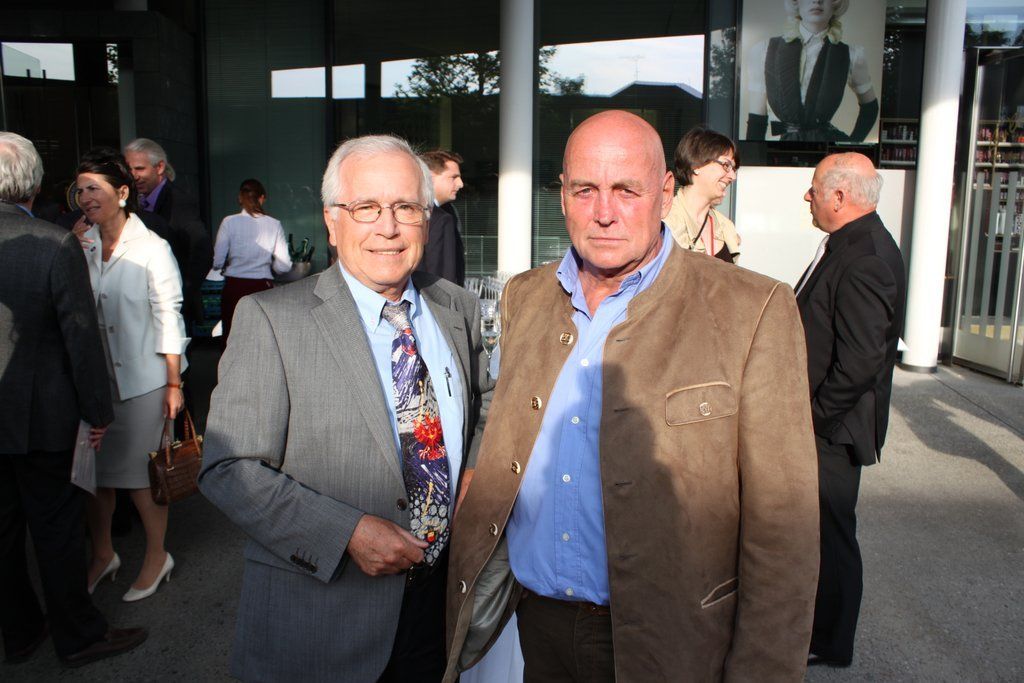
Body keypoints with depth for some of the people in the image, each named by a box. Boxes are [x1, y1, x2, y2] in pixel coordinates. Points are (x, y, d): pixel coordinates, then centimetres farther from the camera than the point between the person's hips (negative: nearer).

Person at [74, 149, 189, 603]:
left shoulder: (151, 249, -9)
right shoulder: (80, 246, 4)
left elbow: (169, 318, -9)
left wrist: (174, 384, -10)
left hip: (141, 379, -4)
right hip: (92, 378, 5)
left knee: (139, 471, 4)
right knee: (93, 468, 12)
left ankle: (157, 557, 23)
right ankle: (102, 554, 32)